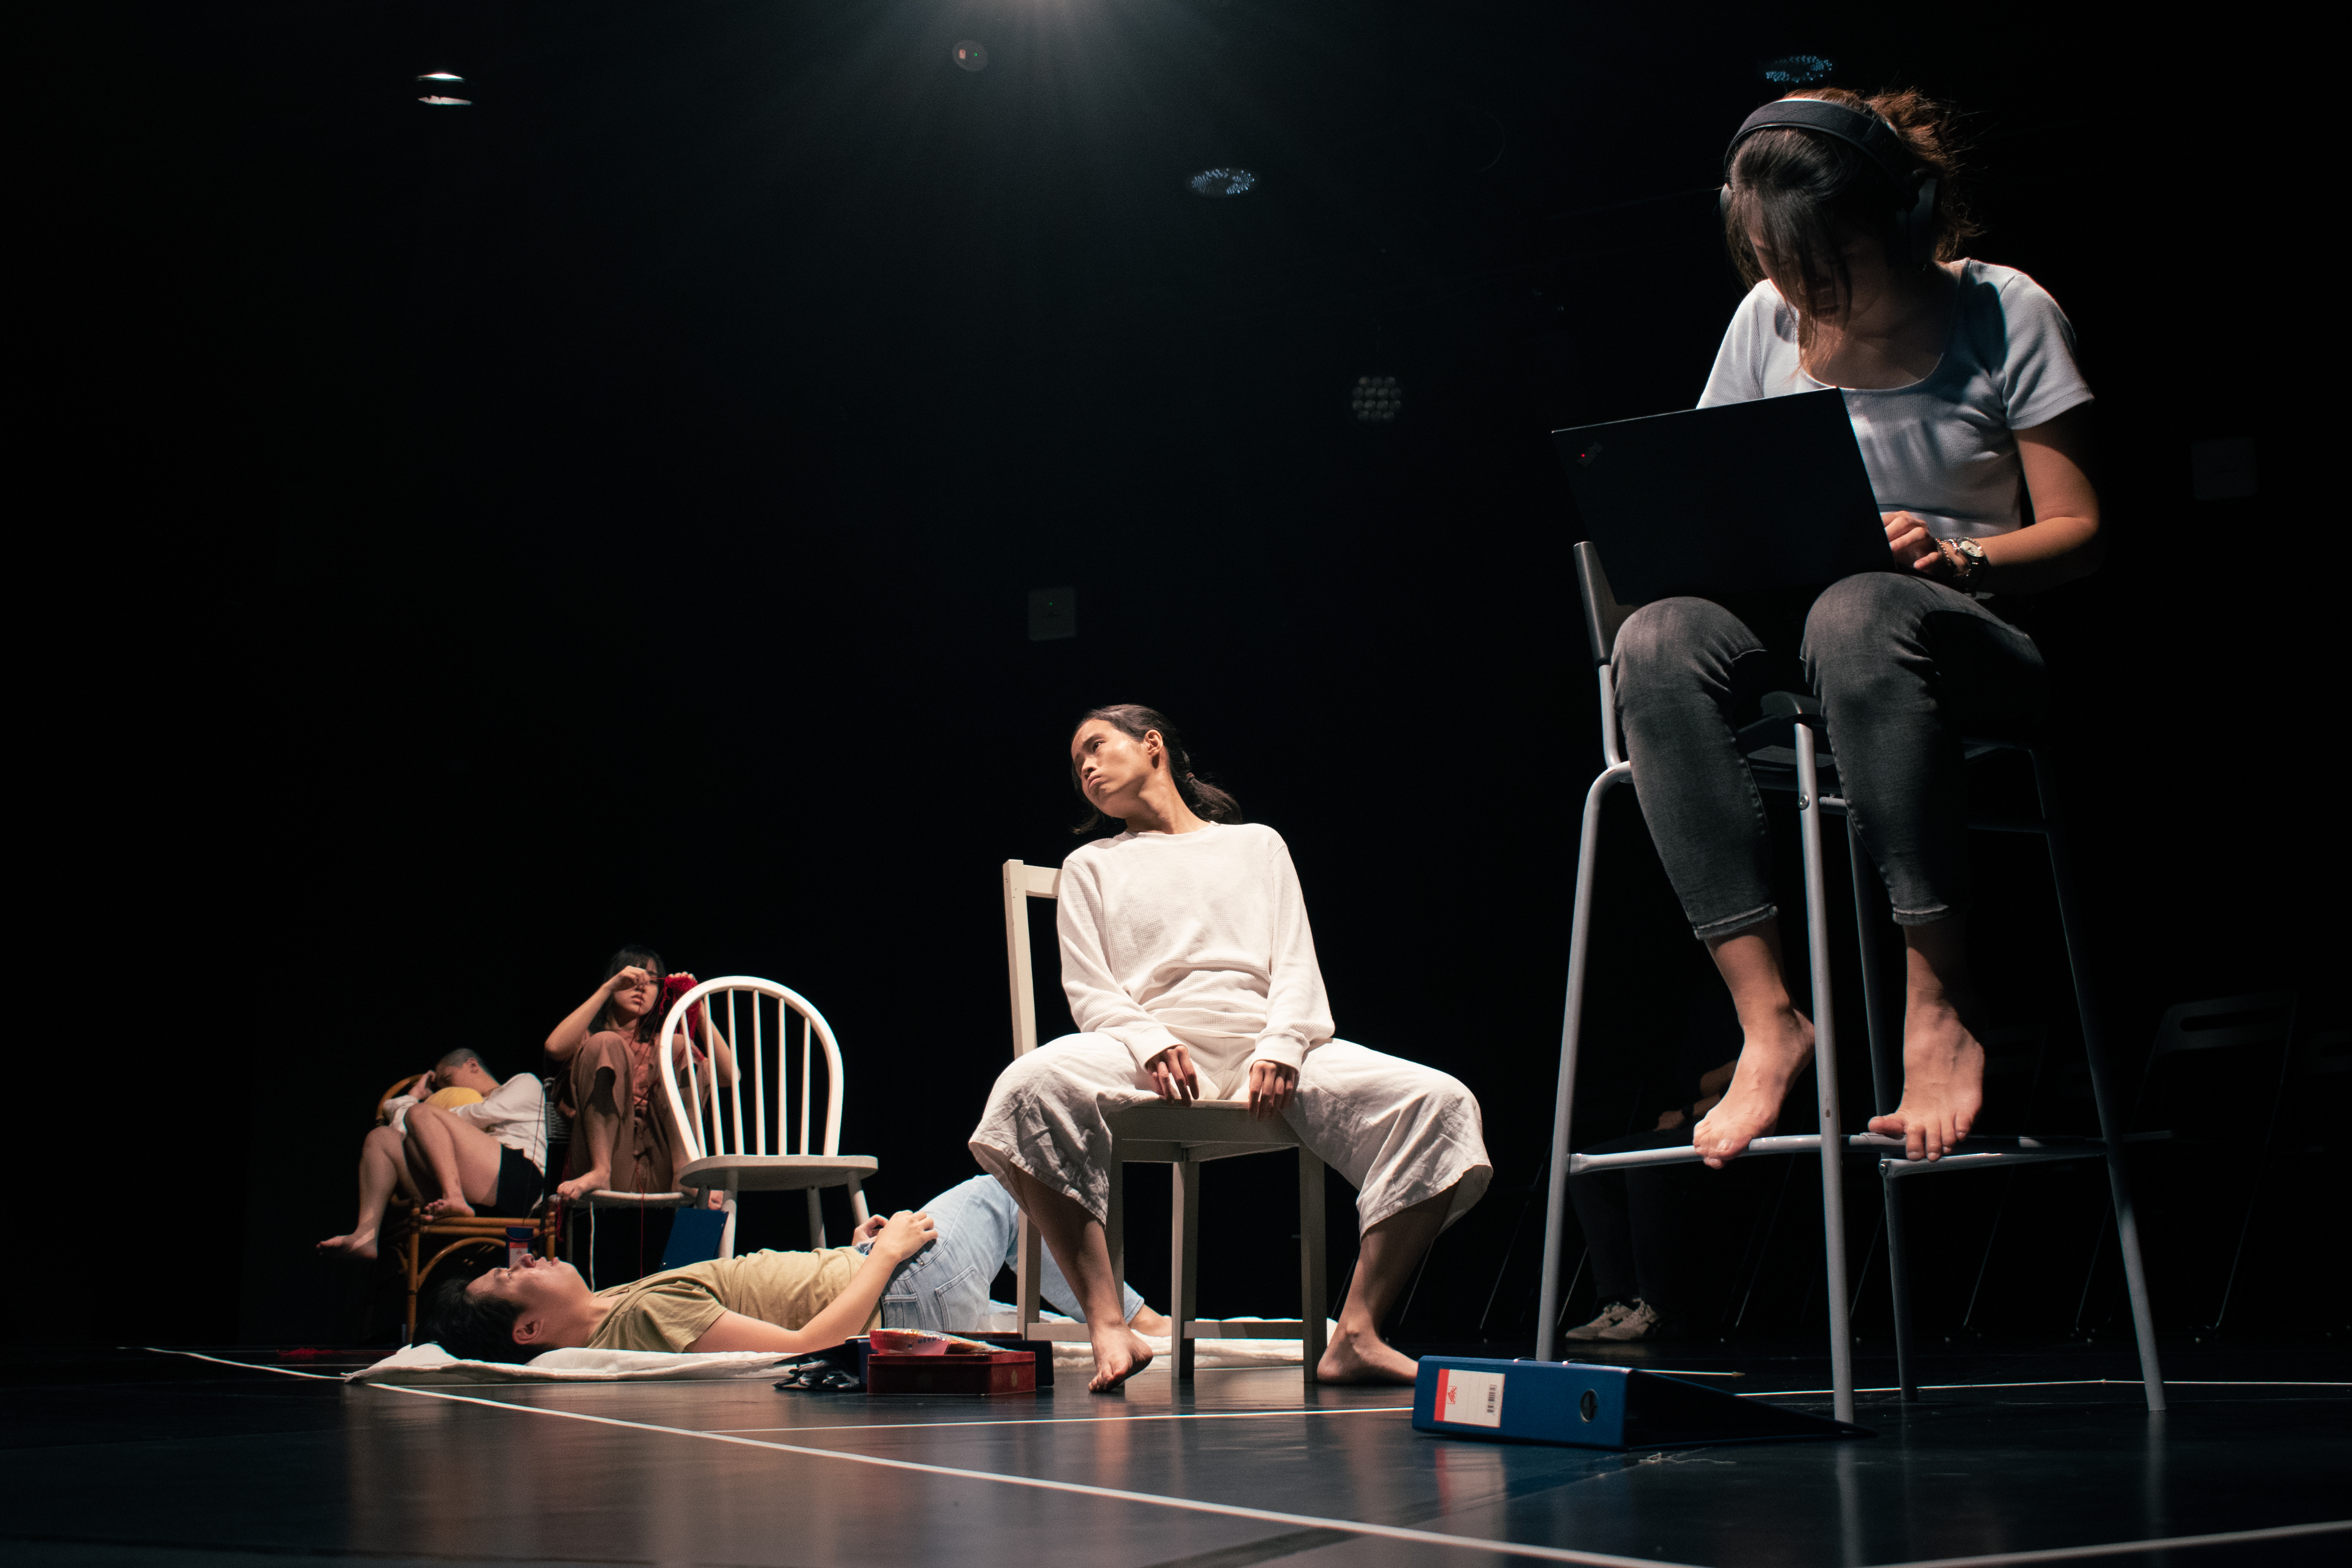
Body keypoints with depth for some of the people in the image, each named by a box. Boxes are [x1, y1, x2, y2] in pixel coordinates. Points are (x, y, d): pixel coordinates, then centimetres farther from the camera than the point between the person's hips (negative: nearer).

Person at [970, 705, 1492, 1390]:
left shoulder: (1257, 844, 27)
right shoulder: (1092, 865, 25)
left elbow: (1297, 966, 14)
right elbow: (1089, 993, 12)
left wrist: (1282, 1048, -8)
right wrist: (1151, 1044, -11)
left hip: (1267, 1044, 1)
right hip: (1149, 1044, -1)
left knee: (1440, 1102, -26)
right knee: (1034, 1087, -37)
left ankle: (1356, 1334, -29)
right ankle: (1109, 1330, -37)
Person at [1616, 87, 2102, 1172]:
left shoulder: (2003, 313, -1)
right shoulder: (1767, 322, 9)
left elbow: (2077, 532, -2)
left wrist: (1956, 558, -22)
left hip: (1970, 643, -3)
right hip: (1788, 623, 4)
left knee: (1859, 612, -41)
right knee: (1657, 642, -32)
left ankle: (1938, 1010, -37)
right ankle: (1766, 1017, -34)